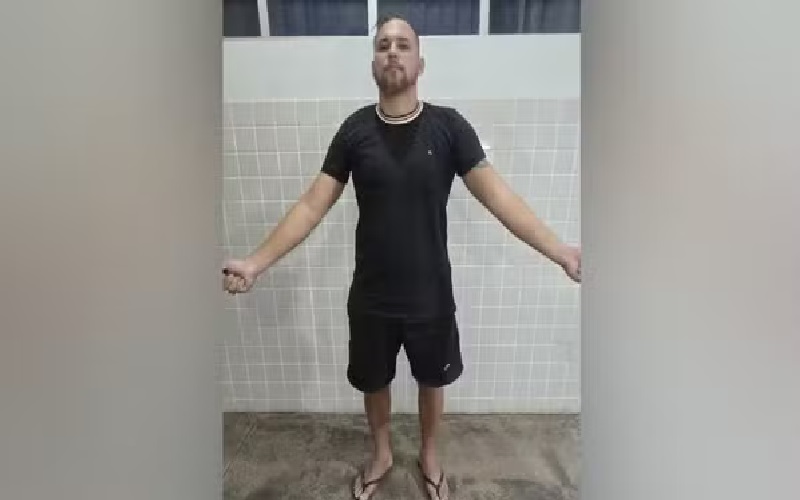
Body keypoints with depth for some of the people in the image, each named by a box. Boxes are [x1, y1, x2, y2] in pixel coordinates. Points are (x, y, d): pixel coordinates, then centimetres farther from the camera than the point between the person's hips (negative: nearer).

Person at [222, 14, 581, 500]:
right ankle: (381, 454, 51)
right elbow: (312, 205, -6)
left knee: (432, 381, 20)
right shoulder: (354, 129, -5)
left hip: (431, 295, 0)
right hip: (371, 296, 1)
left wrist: (559, 251, -19)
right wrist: (257, 262, -13)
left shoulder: (449, 126, -8)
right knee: (373, 383, 20)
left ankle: (430, 455, 51)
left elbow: (497, 195, -11)